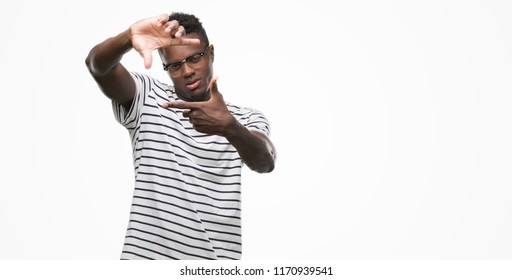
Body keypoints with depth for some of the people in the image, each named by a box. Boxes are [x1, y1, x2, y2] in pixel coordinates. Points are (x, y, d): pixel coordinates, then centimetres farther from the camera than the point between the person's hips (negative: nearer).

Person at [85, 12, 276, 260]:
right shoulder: (147, 99, 4)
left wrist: (230, 128, -35)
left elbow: (265, 163, -16)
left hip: (216, 258, 1)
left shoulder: (246, 119, 4)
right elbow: (98, 65, -13)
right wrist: (129, 37, -33)